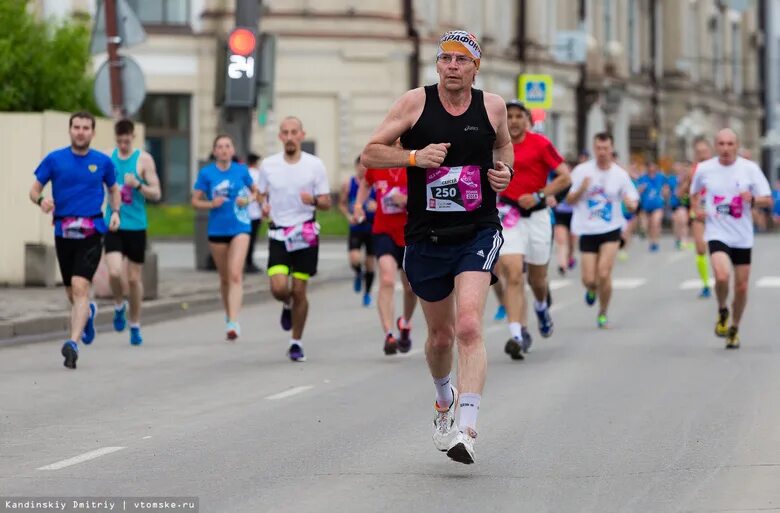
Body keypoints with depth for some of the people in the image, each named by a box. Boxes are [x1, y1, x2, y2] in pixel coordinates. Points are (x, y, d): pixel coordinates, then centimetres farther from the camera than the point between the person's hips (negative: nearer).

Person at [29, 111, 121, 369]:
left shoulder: (103, 162, 5)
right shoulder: (54, 159, 3)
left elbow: (113, 189, 21)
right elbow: (34, 189, 5)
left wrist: (115, 212, 4)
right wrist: (41, 200, -17)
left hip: (91, 233, -2)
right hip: (63, 232, 2)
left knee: (80, 287, -18)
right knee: (71, 293, 12)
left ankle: (73, 343, -23)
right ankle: (88, 312, 48)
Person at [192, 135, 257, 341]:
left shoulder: (241, 170, 1)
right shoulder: (206, 173, 0)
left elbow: (255, 191, 15)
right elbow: (196, 200, 3)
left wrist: (248, 200, -6)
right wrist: (211, 204, -15)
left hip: (239, 228, -2)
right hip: (217, 230, 2)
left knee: (235, 275, -16)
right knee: (224, 277, 13)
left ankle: (233, 323, -23)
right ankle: (228, 315, 34)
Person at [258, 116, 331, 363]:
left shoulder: (315, 165, -2)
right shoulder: (268, 165, 3)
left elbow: (327, 203, 1)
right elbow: (262, 193, 17)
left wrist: (314, 200, -22)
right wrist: (263, 204, -7)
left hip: (305, 234, -1)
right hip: (278, 234, 1)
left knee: (299, 291, 0)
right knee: (279, 288, -14)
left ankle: (296, 343, 15)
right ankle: (287, 306, 24)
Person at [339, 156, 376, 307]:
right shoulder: (348, 184, -1)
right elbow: (342, 204, 10)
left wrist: (376, 206, -24)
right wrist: (349, 216, -8)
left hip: (372, 228, 0)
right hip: (356, 228, 0)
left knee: (370, 264, 6)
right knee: (354, 259, -19)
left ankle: (367, 293, 26)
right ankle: (358, 275, 16)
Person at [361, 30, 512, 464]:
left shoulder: (492, 106, 3)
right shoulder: (415, 103, -3)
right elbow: (370, 154, -1)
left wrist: (505, 171, 3)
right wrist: (414, 157, -17)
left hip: (478, 233, -1)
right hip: (426, 237, 1)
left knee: (469, 326, -20)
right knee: (441, 335, 14)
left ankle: (467, 429, -25)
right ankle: (445, 401, 46)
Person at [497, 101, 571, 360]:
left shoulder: (540, 143, -7)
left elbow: (565, 177, -8)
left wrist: (538, 196, -17)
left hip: (537, 215, -1)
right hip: (508, 215, 1)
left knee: (537, 278, 13)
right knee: (513, 275, -16)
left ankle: (541, 307, 49)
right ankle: (517, 335, -21)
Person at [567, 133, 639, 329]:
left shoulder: (620, 174, -1)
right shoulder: (582, 171, -2)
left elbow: (632, 203, 3)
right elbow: (569, 200, 1)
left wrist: (631, 203, -21)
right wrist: (581, 189, -18)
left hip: (611, 231, -1)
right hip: (587, 231, 1)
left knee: (604, 274, -15)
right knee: (589, 279, -3)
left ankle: (603, 313, 7)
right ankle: (592, 289, 36)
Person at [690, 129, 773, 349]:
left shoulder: (750, 168, -4)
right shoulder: (704, 169, -2)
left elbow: (768, 201, -2)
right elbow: (694, 193, 18)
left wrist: (753, 199, -23)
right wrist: (697, 208, -2)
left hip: (743, 237, 1)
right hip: (717, 233, -1)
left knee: (741, 287, 6)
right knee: (722, 276, -25)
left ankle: (734, 329, 29)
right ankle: (722, 312, 6)